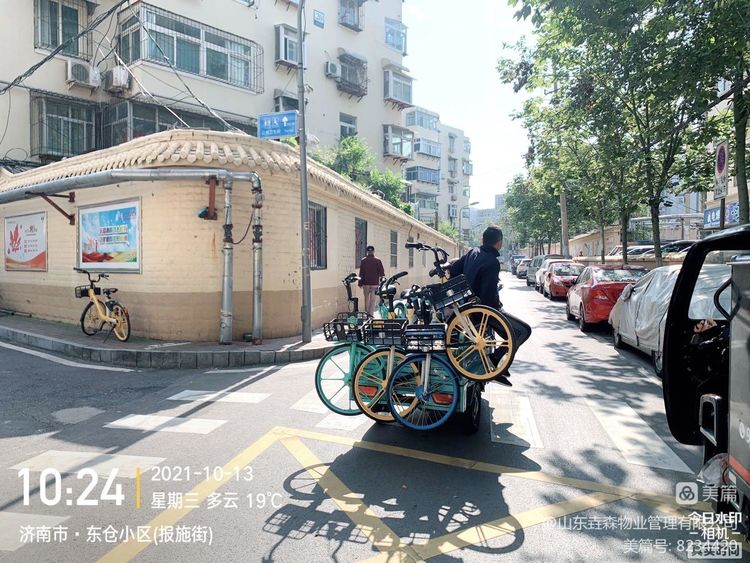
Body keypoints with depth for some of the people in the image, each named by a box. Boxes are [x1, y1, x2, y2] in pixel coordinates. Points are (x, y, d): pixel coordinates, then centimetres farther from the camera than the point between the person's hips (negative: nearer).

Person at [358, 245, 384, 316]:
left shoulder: (363, 260, 0)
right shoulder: (378, 260, -2)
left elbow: (361, 273, 1)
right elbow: (382, 272, 0)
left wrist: (360, 283, 6)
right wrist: (381, 280, 16)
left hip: (366, 283, 1)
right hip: (375, 283, -1)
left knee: (366, 298, 12)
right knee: (372, 299, 1)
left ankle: (366, 313, 17)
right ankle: (371, 313, -7)